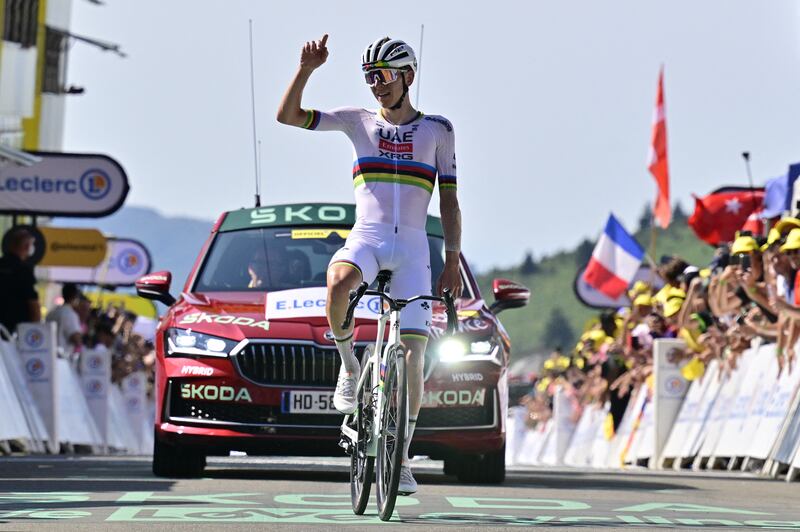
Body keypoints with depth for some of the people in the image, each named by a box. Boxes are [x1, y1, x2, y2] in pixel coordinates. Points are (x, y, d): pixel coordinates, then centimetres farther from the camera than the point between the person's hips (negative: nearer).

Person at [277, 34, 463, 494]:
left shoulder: (437, 130, 9)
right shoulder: (359, 122, 10)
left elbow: (449, 201, 10)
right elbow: (288, 115, 2)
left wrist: (453, 262, 3)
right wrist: (307, 69, -12)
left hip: (412, 247, 0)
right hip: (365, 237, 0)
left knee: (412, 355, -8)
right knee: (338, 283, -38)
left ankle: (401, 456, 4)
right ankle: (348, 363, -11)